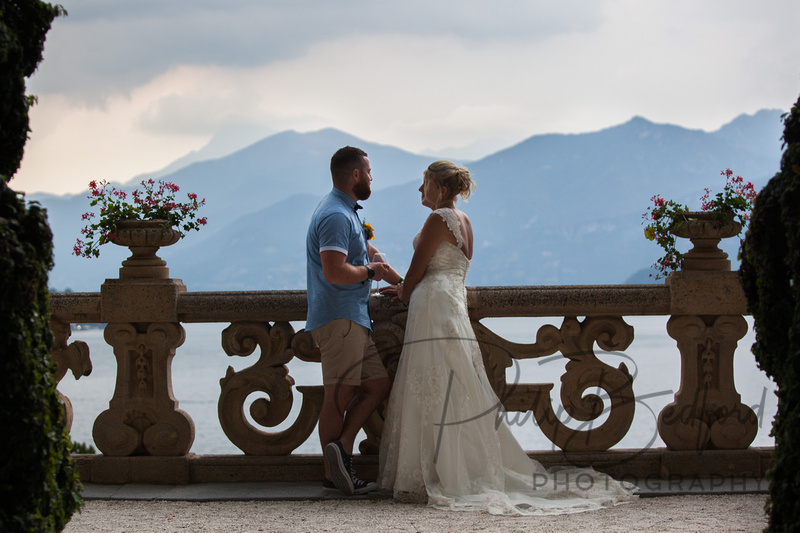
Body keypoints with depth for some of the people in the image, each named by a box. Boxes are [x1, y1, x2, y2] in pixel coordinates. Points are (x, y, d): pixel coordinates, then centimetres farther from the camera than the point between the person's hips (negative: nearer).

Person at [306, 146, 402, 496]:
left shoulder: (346, 213, 19)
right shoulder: (336, 216, -15)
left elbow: (369, 253, 33)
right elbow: (335, 272, -26)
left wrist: (402, 282, 33)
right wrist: (369, 271, -9)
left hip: (353, 319, 10)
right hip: (339, 318, -10)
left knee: (378, 384, 8)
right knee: (340, 395, -7)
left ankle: (341, 449, -1)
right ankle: (333, 474, -4)